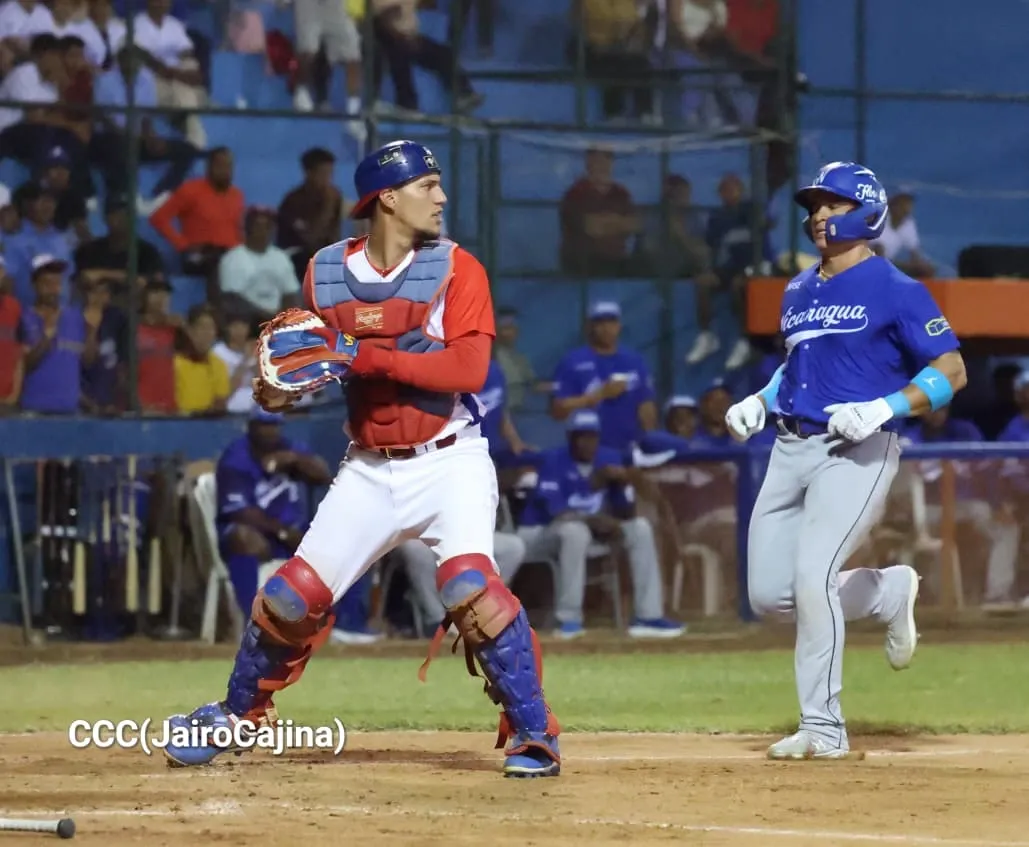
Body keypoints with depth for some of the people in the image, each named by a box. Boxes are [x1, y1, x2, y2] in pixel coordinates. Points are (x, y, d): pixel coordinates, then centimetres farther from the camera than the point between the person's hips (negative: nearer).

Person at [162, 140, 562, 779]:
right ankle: (237, 714, 26)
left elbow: (469, 368, -19)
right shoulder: (326, 274, 2)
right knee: (292, 594, 2)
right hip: (369, 468, 4)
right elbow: (313, 361, 15)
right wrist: (280, 390, -8)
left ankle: (534, 732, -13)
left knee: (470, 583, -24)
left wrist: (365, 356, -24)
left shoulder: (456, 269, -8)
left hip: (449, 462, -3)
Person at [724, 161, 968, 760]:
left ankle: (823, 728, -11)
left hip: (858, 452, -8)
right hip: (792, 450, 8)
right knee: (771, 594, 2)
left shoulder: (895, 290, -6)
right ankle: (890, 591, 27)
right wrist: (759, 402, 12)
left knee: (813, 579, -20)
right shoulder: (798, 292, 16)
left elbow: (952, 371, -9)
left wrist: (885, 408, -22)